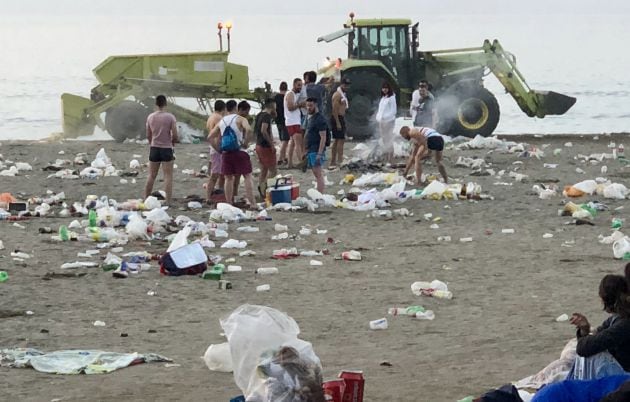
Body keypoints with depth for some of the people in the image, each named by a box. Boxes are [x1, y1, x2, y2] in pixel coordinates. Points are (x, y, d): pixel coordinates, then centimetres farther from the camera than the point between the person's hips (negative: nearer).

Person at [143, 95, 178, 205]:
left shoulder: (150, 117, 1)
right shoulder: (170, 117, -11)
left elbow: (148, 135, 8)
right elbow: (175, 136, -11)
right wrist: (172, 141, 10)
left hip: (154, 149, 4)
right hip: (166, 149, -4)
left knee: (151, 176, 13)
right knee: (168, 176, 0)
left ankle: (145, 200, 18)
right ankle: (168, 202, -4)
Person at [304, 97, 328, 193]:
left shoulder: (320, 119, -13)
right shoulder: (311, 118, 17)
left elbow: (323, 137, -18)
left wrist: (319, 154, -23)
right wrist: (307, 151, 21)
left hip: (317, 151, -10)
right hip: (311, 150, 10)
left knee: (318, 174, -12)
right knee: (316, 174, 10)